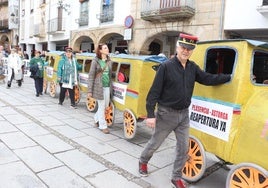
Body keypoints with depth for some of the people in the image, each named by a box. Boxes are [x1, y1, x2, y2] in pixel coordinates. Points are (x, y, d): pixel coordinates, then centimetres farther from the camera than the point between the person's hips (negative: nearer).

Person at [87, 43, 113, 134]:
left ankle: (97, 118, 40)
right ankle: (103, 126, 17)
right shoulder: (95, 61, -7)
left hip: (107, 87, 5)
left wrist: (110, 86, 13)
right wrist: (90, 90, -11)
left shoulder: (109, 61, 8)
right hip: (99, 86, -5)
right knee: (102, 106, 2)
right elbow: (91, 76, -8)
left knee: (106, 105, 14)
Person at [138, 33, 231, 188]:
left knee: (184, 149, 11)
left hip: (184, 114, 6)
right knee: (155, 143, 12)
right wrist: (150, 115, -19)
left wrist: (230, 77, 4)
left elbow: (209, 79, 10)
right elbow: (154, 91, -16)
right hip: (166, 114, -5)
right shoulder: (166, 66, -15)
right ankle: (143, 161, 42)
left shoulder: (193, 67, 3)